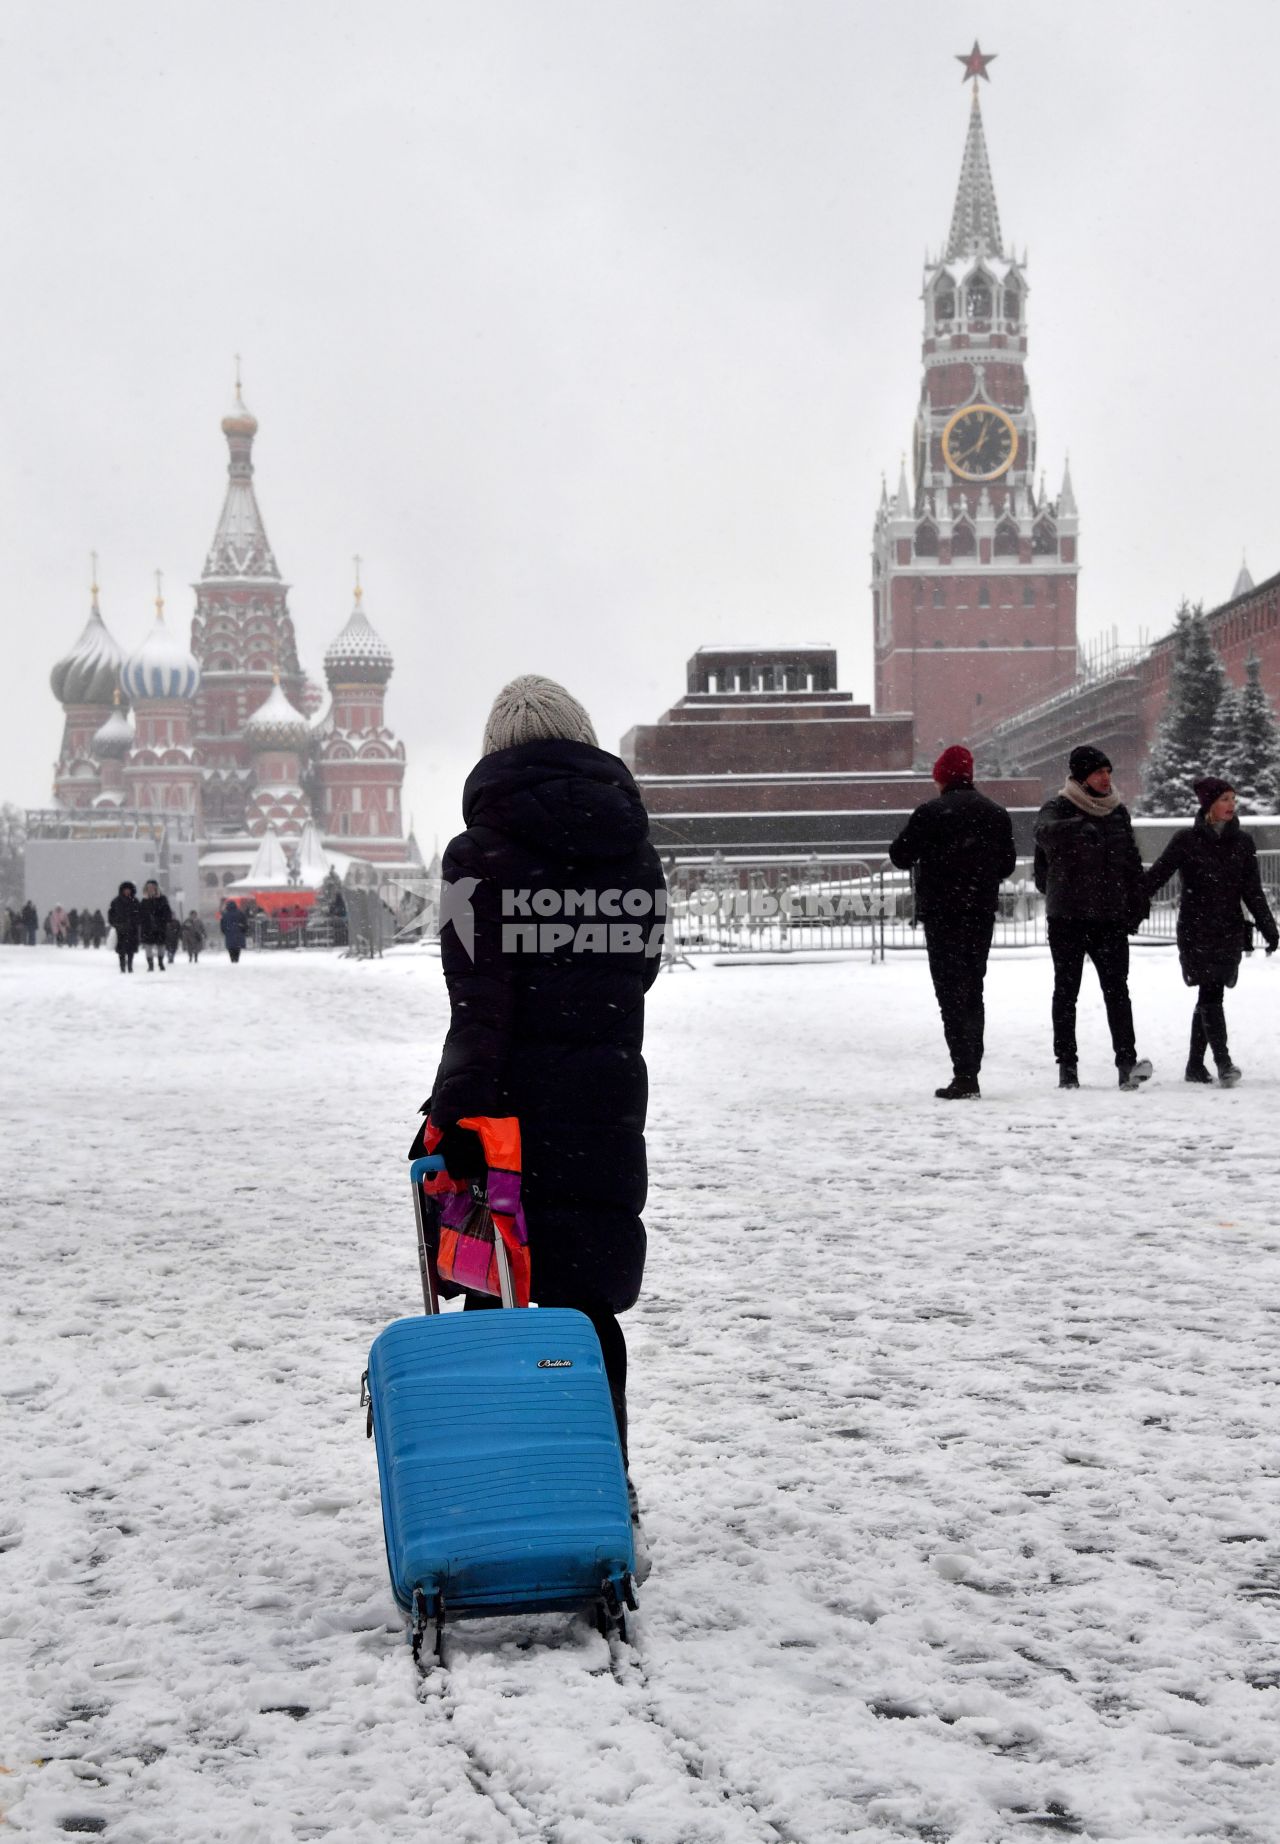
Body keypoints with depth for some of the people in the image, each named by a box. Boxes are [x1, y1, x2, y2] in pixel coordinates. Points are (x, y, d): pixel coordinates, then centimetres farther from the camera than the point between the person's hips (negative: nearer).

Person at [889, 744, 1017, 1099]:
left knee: (952, 992, -5)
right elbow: (1008, 864, 12)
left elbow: (901, 855, -6)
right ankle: (970, 1073, 18)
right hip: (982, 913, 5)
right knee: (973, 991, 15)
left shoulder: (930, 813, -10)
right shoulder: (996, 814, 7)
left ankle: (964, 1076, -13)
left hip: (942, 913, -5)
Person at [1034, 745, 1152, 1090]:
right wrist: (1078, 826, -38)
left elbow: (1132, 863, 16)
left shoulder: (1118, 812, 12)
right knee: (1066, 989, 4)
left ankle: (1127, 1061, -13)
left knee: (1117, 988, -6)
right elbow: (1046, 832, -25)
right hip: (1067, 916, -3)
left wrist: (1137, 906, 10)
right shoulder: (1057, 809, -2)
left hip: (1110, 915, 3)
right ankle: (1066, 1064, 10)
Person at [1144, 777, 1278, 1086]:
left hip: (1229, 931, 4)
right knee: (1211, 994, -13)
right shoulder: (1186, 840, -3)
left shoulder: (1242, 843, 8)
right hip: (1196, 930, -3)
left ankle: (1195, 1065, 16)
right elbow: (1156, 875, -3)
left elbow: (1253, 892, 9)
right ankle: (1223, 1063, -20)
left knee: (1209, 996, 6)